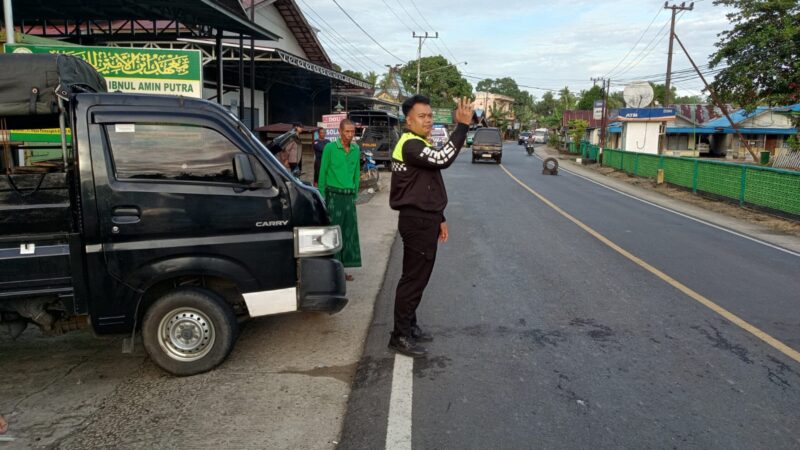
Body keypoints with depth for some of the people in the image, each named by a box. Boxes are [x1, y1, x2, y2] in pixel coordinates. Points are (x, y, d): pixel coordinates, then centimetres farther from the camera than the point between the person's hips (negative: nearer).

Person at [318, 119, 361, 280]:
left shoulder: (355, 149, 11)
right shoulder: (330, 148, -4)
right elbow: (323, 173, -2)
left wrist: (355, 193, 12)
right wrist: (322, 196, -4)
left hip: (349, 196, 5)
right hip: (334, 195, -5)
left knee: (349, 232, 6)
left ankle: (342, 268, 15)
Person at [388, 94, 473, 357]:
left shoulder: (422, 145, 17)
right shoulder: (410, 145, -16)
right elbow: (443, 159, -33)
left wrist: (439, 219, 19)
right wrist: (462, 126, -30)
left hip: (424, 219, 11)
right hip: (416, 221, -11)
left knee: (418, 276, 17)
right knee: (413, 278, -6)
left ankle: (409, 326, 29)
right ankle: (400, 336, 3)